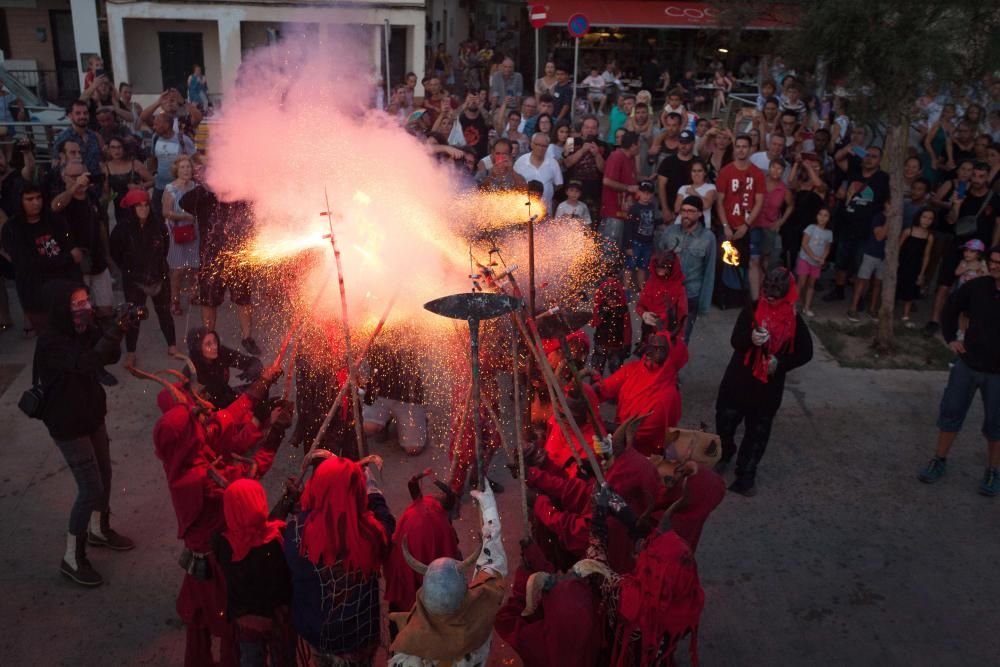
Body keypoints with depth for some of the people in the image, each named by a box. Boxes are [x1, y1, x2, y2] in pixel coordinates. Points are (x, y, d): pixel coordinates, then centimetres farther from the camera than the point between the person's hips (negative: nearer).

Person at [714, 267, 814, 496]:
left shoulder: (794, 321, -8)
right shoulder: (752, 310, -9)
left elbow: (805, 353, -1)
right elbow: (735, 340, -12)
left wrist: (781, 363, -16)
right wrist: (750, 338, -35)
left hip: (769, 385, 0)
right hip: (738, 379, 1)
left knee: (757, 433, 8)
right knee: (725, 422, 12)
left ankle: (746, 475, 22)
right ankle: (724, 456, 41)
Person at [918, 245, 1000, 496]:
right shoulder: (977, 286, -8)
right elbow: (951, 309, 10)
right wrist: (951, 338, 3)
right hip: (967, 364, 3)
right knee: (950, 413, 11)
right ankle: (939, 461, 26)